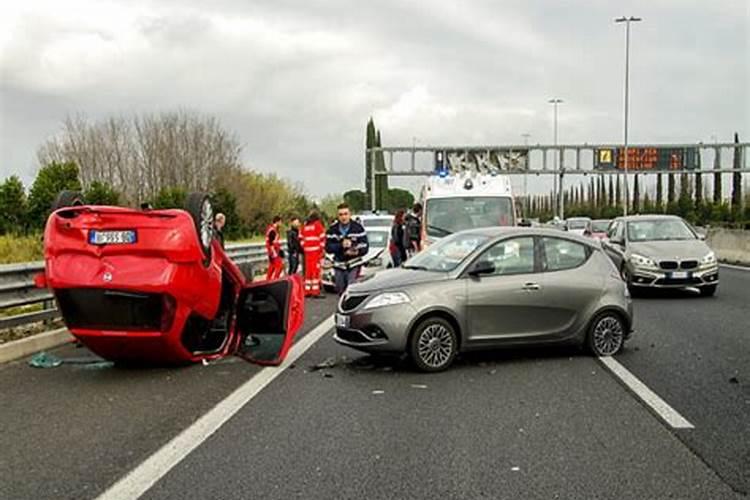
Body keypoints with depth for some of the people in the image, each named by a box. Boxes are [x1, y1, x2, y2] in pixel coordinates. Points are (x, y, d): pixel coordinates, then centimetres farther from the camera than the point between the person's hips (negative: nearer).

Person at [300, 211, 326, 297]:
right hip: (316, 250, -6)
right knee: (316, 270, -6)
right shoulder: (317, 224, -3)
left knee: (308, 270, 11)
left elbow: (301, 238, 15)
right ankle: (316, 291, -10)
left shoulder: (304, 225, 15)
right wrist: (323, 249, -5)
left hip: (307, 251, 6)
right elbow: (322, 237, -9)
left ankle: (307, 290, 13)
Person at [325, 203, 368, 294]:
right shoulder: (332, 229, 1)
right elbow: (328, 247, -5)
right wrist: (341, 245, -21)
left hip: (354, 265, -3)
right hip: (339, 265, 3)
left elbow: (365, 246, -7)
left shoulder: (357, 227, -5)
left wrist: (357, 251, -28)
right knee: (340, 291, 12)